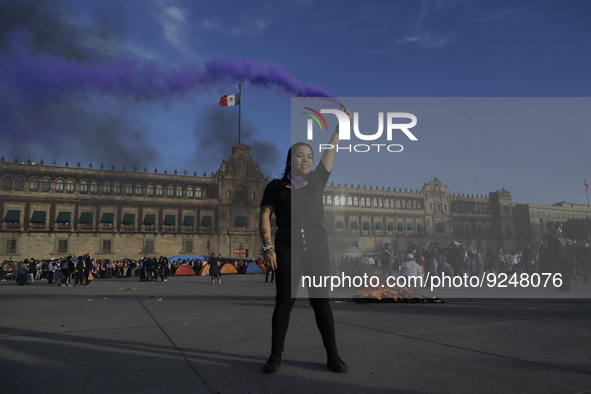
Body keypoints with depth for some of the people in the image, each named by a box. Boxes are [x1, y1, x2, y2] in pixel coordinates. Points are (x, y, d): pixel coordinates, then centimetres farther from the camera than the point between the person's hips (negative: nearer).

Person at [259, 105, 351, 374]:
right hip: (287, 246, -2)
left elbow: (331, 148, 12)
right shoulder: (276, 186, 6)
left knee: (321, 300, 3)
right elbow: (265, 216, 0)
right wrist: (268, 246, -10)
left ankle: (332, 355, 10)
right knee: (284, 300, 1)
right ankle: (276, 355, 11)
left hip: (317, 245, 2)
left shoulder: (316, 181, 13)